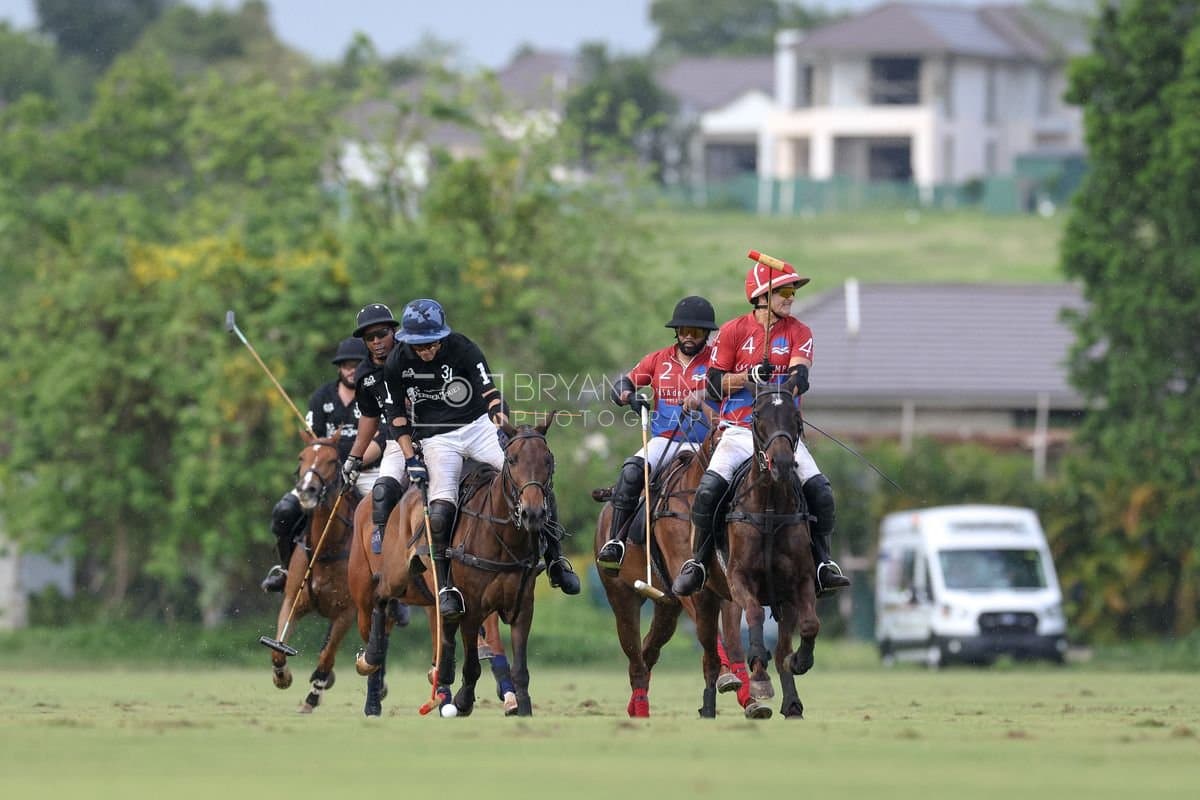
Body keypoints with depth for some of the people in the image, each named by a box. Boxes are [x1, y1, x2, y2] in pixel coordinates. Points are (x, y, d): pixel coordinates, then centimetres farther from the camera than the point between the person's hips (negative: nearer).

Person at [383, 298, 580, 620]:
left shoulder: (463, 349, -13)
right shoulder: (397, 364, -6)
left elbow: (490, 395, -20)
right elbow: (399, 417, 3)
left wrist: (504, 428, -36)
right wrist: (411, 459, -6)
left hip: (478, 425, 0)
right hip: (436, 439, 0)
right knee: (440, 509, -22)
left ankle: (555, 560, -1)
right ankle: (444, 586, -10)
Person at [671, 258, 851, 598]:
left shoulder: (799, 333, 5)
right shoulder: (733, 331, 1)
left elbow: (799, 373, -12)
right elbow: (715, 385, -1)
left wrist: (791, 386, -34)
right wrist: (751, 376, -16)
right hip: (739, 430, -2)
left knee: (820, 490, -15)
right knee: (709, 487, -22)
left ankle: (823, 563, 0)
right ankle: (696, 562, -6)